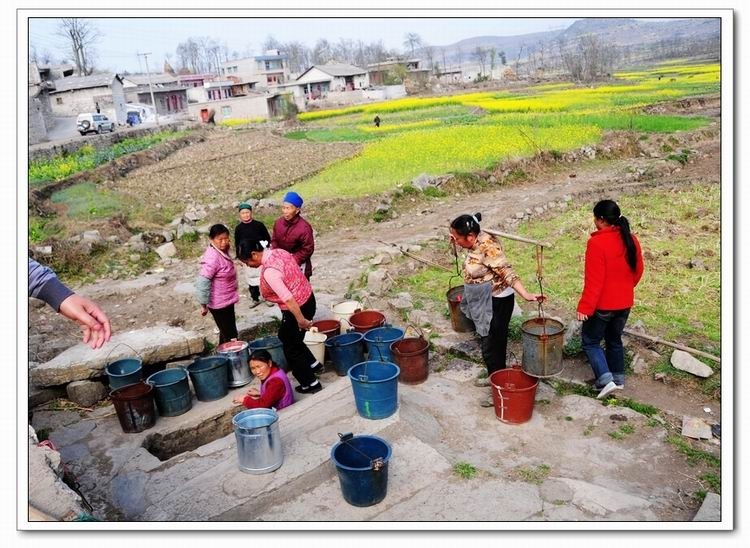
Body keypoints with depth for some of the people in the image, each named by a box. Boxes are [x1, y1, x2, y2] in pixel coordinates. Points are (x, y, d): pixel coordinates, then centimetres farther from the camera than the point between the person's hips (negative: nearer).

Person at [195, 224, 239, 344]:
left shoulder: (223, 250, 0)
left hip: (227, 300, 9)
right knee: (230, 335, 0)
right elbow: (202, 282, -29)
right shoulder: (212, 258, -30)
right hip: (219, 303, -9)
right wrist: (203, 305, -22)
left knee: (226, 332, 24)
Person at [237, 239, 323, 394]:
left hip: (297, 308, -9)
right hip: (307, 299, 9)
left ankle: (311, 383, 22)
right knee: (286, 336, 28)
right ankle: (314, 364, 38)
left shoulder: (269, 271, -28)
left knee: (291, 348, 10)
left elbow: (287, 298, -31)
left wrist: (301, 320, -24)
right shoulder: (278, 251, 1)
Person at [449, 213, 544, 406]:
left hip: (497, 303, -10)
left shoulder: (488, 247, -27)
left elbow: (507, 272, -34)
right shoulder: (478, 242, 1)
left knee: (491, 348, 0)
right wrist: (457, 242, 14)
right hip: (487, 302, 10)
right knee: (494, 343, 24)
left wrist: (526, 295, -45)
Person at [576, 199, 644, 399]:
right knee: (614, 340, 22)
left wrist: (584, 307, -17)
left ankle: (605, 379, -1)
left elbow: (593, 280, -22)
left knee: (590, 341, 9)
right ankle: (618, 378, 30)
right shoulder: (631, 240, 0)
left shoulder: (597, 243, -22)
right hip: (624, 304, 7)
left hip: (602, 305, -7)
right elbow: (638, 271, 11)